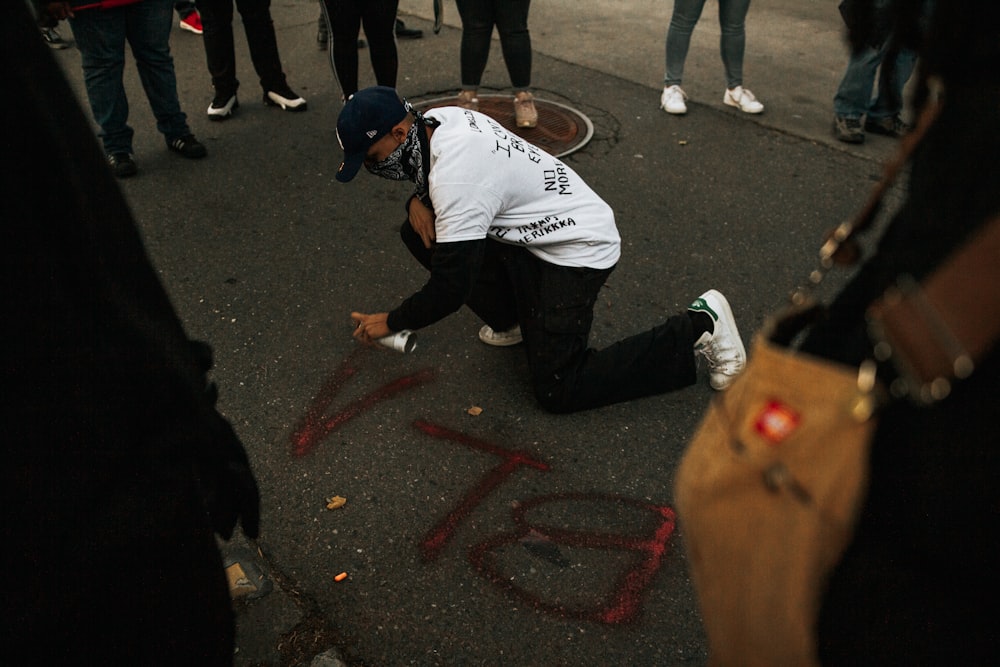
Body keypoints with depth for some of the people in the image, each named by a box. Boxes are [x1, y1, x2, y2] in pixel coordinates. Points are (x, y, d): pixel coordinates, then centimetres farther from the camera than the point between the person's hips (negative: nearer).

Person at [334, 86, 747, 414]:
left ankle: (697, 327, -2)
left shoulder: (454, 175, -30)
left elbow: (450, 289, -24)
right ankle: (517, 321, 12)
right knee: (420, 233, 1)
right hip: (536, 233, 9)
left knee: (557, 392, -12)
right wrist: (418, 201, -6)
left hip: (576, 249, -9)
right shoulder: (437, 120, -4)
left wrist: (390, 323, -7)